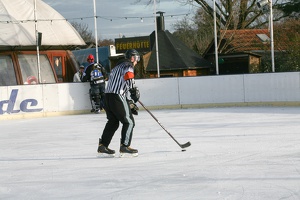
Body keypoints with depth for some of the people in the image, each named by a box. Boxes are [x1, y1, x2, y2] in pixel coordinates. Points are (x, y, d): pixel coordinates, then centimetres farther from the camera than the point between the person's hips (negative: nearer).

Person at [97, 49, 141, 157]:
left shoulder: (118, 66, 29)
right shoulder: (128, 65, -2)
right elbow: (128, 77, -24)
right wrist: (135, 90, -19)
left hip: (108, 95, 9)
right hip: (117, 96, -9)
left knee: (113, 121, 17)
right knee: (129, 121, -4)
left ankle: (102, 145, 18)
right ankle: (124, 146, -9)